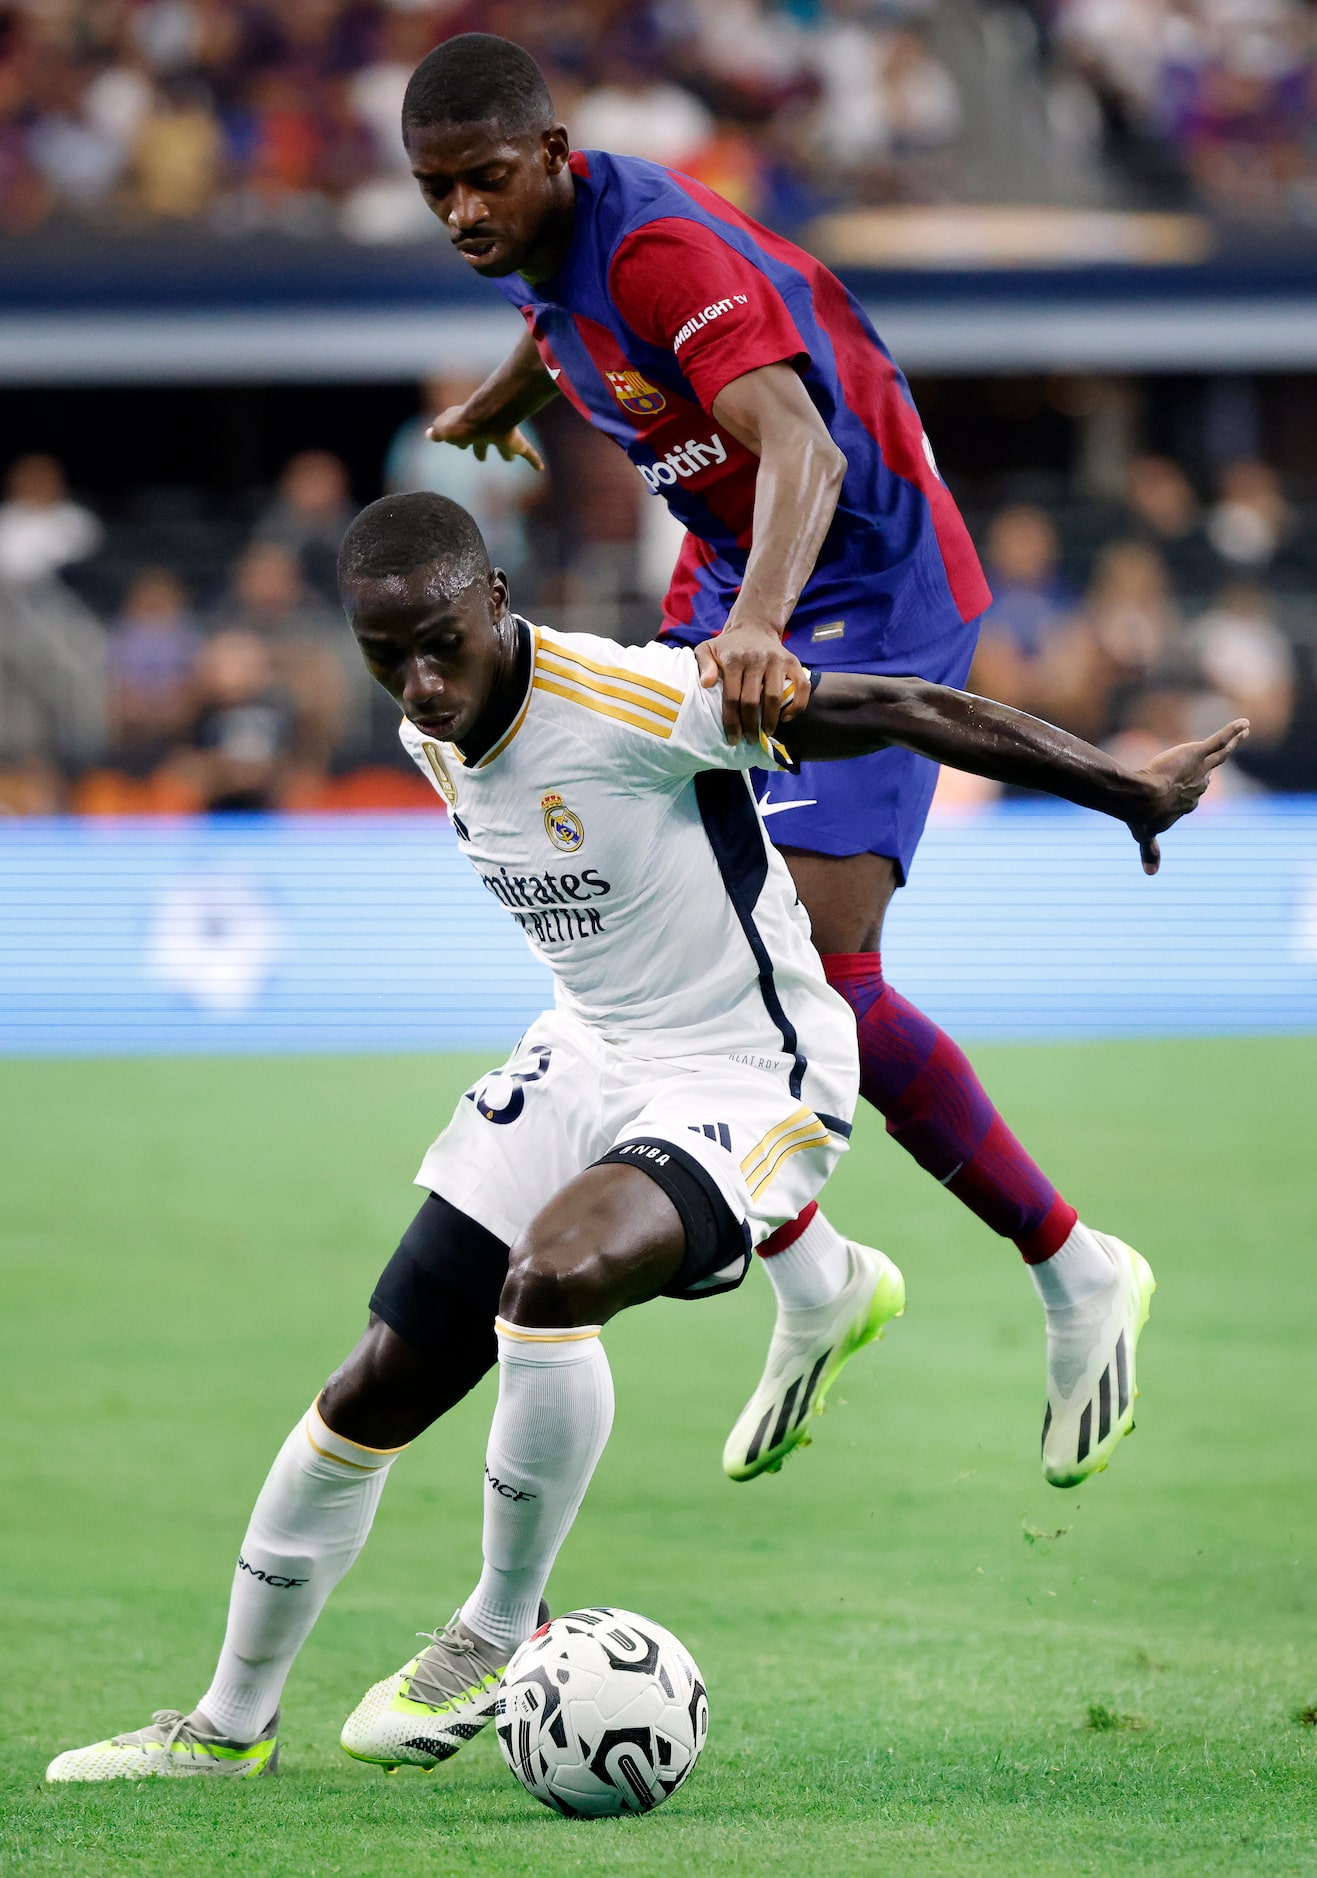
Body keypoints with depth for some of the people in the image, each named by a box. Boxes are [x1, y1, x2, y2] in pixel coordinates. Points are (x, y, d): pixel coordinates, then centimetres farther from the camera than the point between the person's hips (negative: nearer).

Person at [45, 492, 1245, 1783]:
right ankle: (230, 1725, 20)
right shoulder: (430, 742, -2)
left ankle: (503, 1632, -14)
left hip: (752, 1081, -8)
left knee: (552, 1275, -36)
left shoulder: (634, 704, -26)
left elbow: (904, 713, -22)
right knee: (376, 1391, 4)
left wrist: (1129, 792, -18)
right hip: (588, 1059, 8)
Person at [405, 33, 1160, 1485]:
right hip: (732, 583, 9)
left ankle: (1071, 1271, -1)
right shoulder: (542, 246, 0)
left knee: (827, 992, -18)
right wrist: (505, 397, 49)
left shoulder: (658, 249, -28)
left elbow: (802, 447, -43)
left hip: (872, 594, -9)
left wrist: (762, 622, -61)